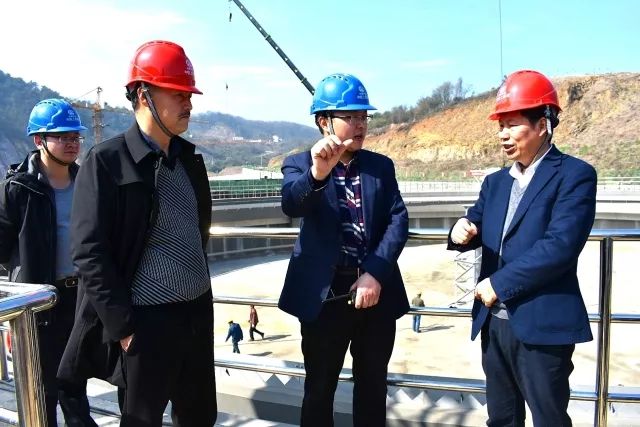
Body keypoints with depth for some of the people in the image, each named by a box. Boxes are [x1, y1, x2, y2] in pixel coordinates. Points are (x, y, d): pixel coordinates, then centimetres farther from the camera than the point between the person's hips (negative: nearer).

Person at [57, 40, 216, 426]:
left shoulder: (189, 157, 8)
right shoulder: (107, 161, -11)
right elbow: (90, 252, -14)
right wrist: (122, 326, -14)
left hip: (198, 313, 6)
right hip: (147, 321, -6)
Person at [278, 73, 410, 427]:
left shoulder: (382, 166, 7)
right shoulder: (300, 164, -3)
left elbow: (398, 220, -3)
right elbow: (291, 205, -23)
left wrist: (375, 273, -17)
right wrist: (317, 173, -44)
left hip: (376, 292, 3)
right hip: (324, 296, -2)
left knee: (373, 388, 18)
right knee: (319, 389, 13)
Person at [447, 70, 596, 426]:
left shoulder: (574, 175, -9)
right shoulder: (496, 182, 12)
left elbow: (560, 246, -20)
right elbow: (477, 230, 15)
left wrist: (499, 284, -16)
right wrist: (463, 231, -9)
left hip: (542, 326, -6)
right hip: (494, 323, 7)